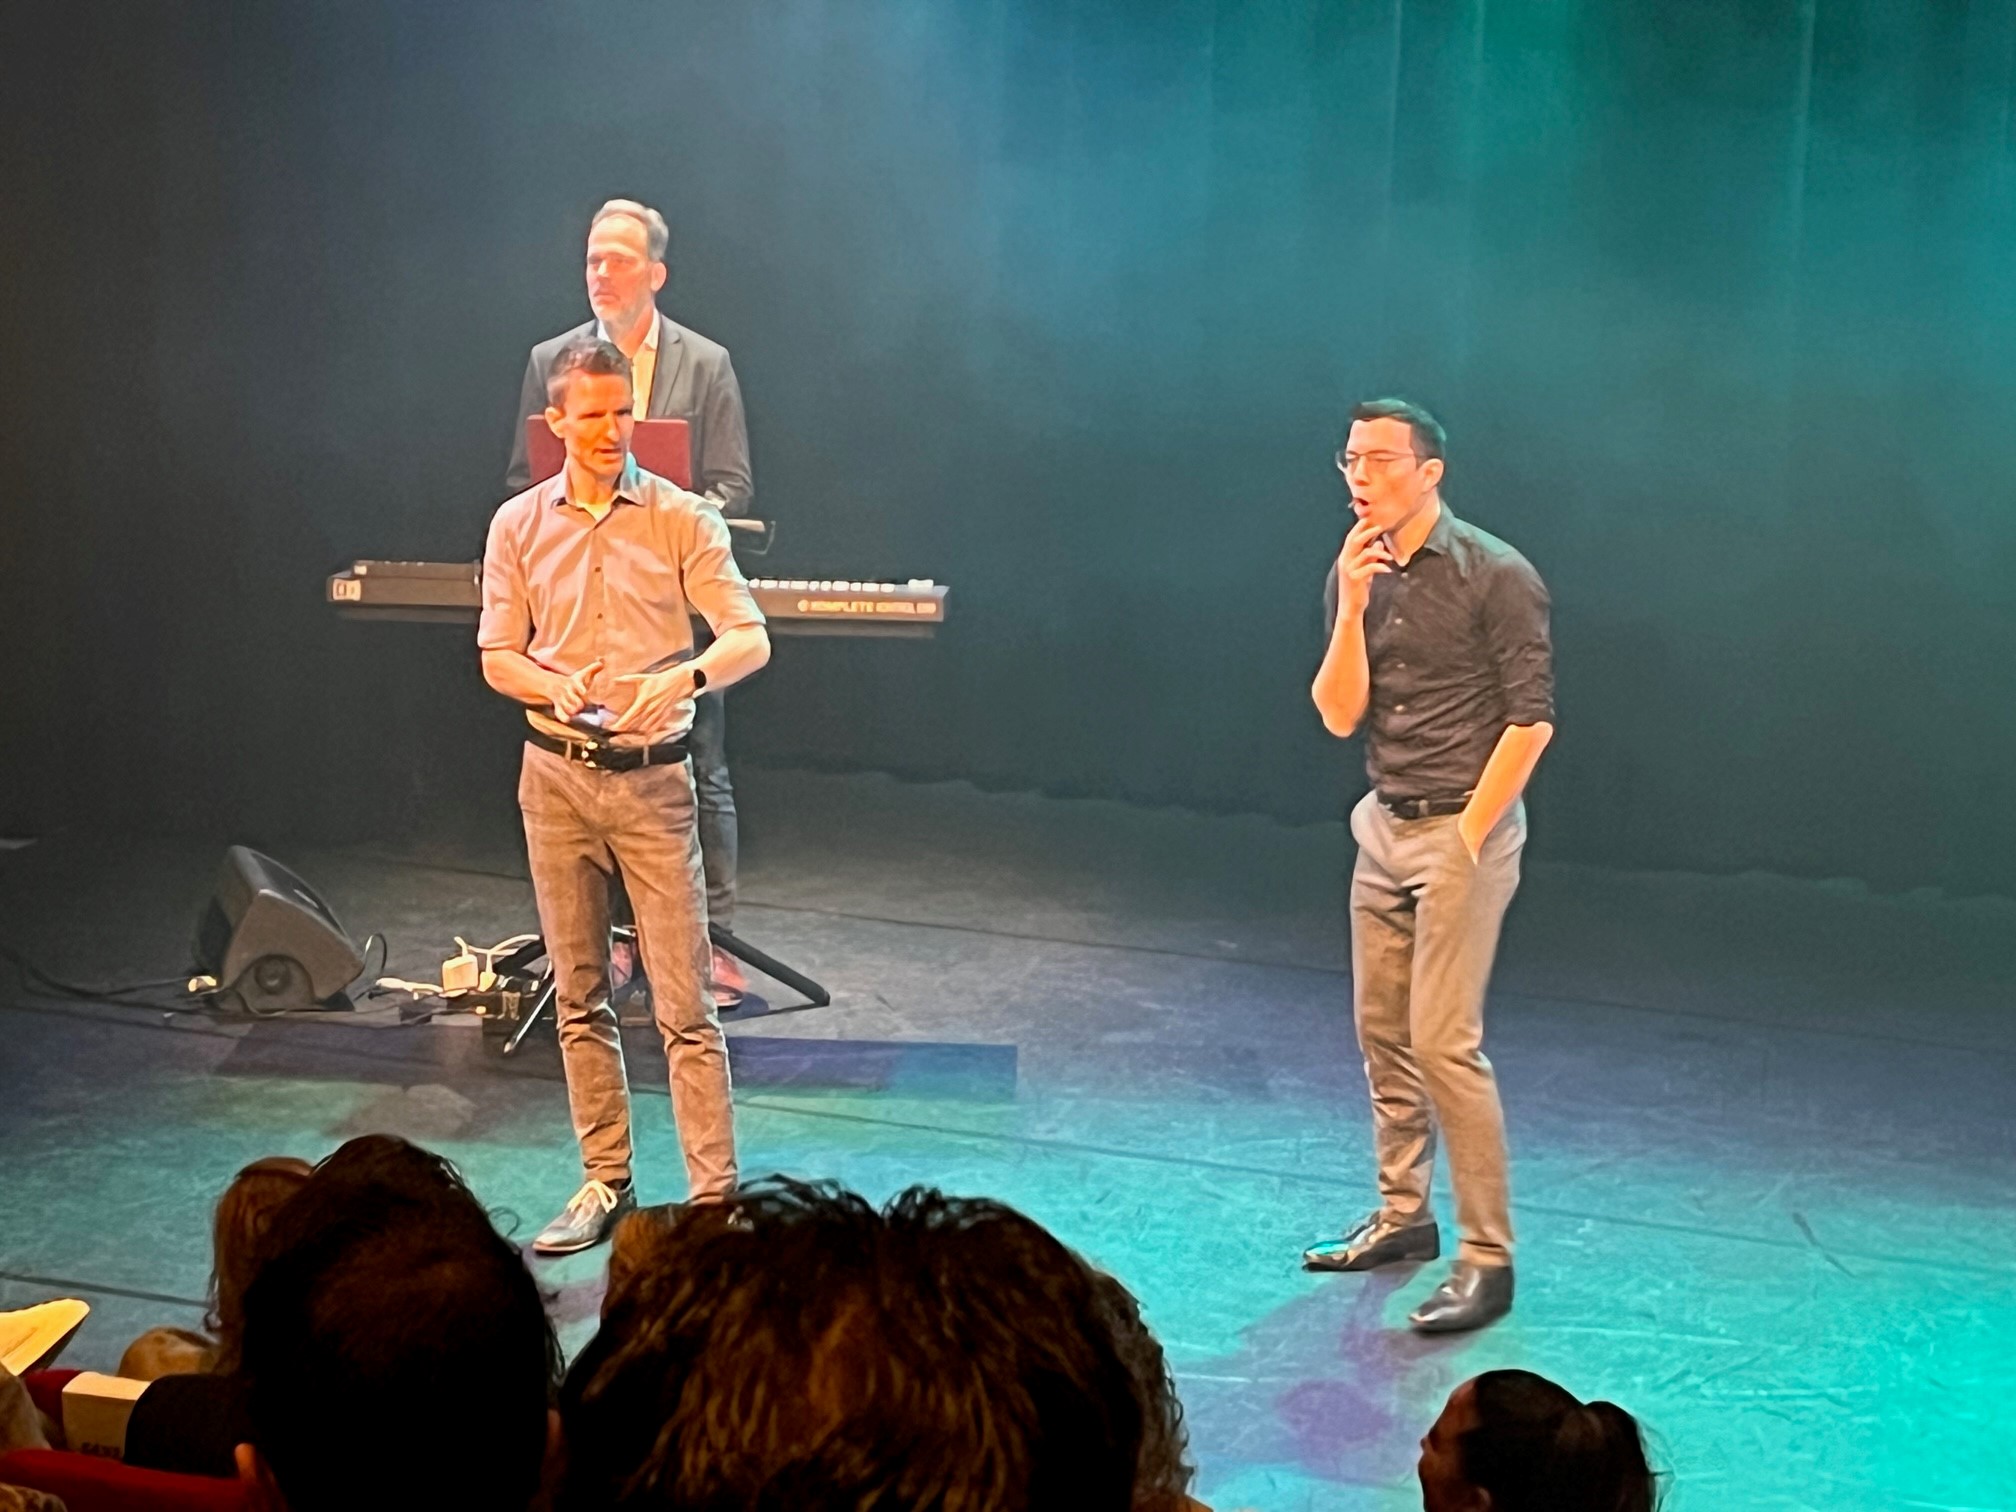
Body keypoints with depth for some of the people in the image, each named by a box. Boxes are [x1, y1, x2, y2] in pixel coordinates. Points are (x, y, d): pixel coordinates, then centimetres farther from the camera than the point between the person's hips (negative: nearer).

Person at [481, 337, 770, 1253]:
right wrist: (554, 685, -15)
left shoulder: (682, 519, -3)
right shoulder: (518, 524, 5)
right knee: (579, 996, 10)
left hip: (652, 779, -3)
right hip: (556, 776, 3)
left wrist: (683, 677, -29)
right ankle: (606, 1183, 21)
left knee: (684, 1003, -4)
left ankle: (714, 1194, 0)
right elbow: (497, 656, 7)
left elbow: (751, 639, -9)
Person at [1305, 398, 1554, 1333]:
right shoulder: (1355, 574, 5)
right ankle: (1402, 1216, 28)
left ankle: (1488, 1260, -2)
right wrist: (1353, 607, -14)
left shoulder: (1497, 577, -13)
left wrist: (1467, 837, -13)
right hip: (1384, 825, 7)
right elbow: (1339, 715, -1)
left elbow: (1530, 719, -13)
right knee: (1382, 1031, 13)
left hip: (1463, 831, -7)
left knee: (1444, 1043, -10)